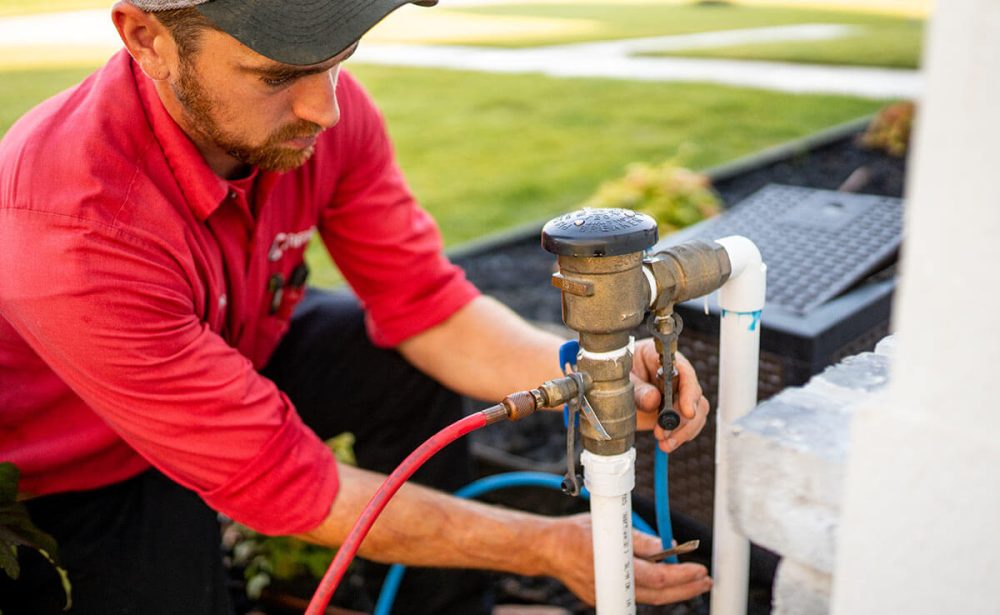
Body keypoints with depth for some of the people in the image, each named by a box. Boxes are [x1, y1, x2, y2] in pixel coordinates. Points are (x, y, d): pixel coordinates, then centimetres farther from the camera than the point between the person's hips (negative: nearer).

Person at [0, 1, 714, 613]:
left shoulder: (328, 111, -22)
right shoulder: (67, 229, -39)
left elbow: (424, 304, -14)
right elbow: (276, 477, -34)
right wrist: (546, 548, -31)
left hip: (238, 352, 6)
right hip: (79, 465, -5)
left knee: (414, 366, -10)